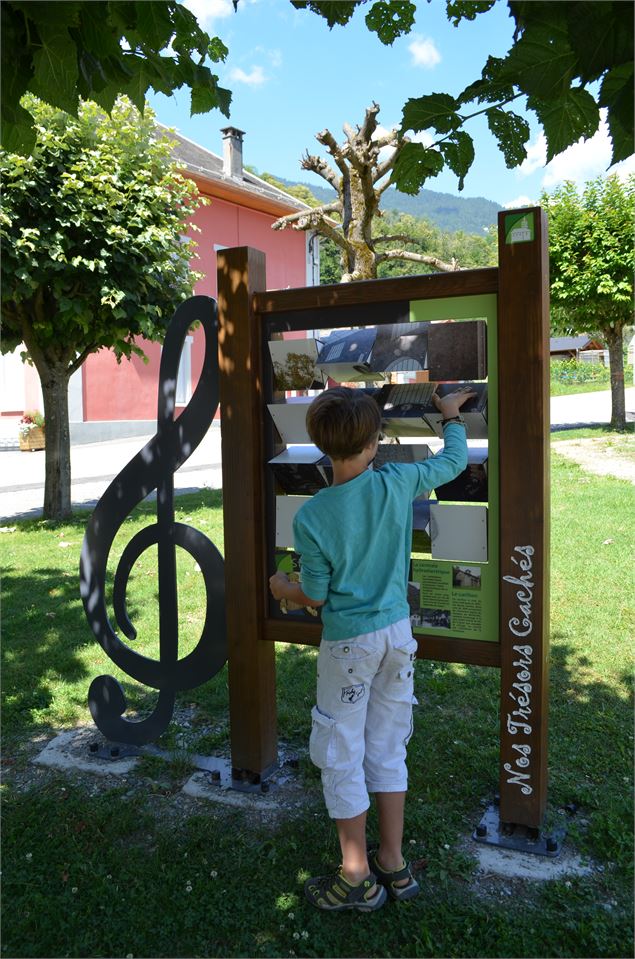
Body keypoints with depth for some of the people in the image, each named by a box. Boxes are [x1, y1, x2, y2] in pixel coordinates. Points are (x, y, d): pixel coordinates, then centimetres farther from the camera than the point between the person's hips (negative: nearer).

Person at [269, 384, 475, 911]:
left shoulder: (310, 518, -18)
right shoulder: (398, 483, -12)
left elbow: (316, 596, -9)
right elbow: (456, 459, 6)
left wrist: (282, 588, 13)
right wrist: (451, 414, 24)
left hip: (348, 644, -4)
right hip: (398, 632, 4)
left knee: (341, 758, 13)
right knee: (387, 750, 19)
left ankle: (358, 878, 26)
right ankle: (394, 865, 33)